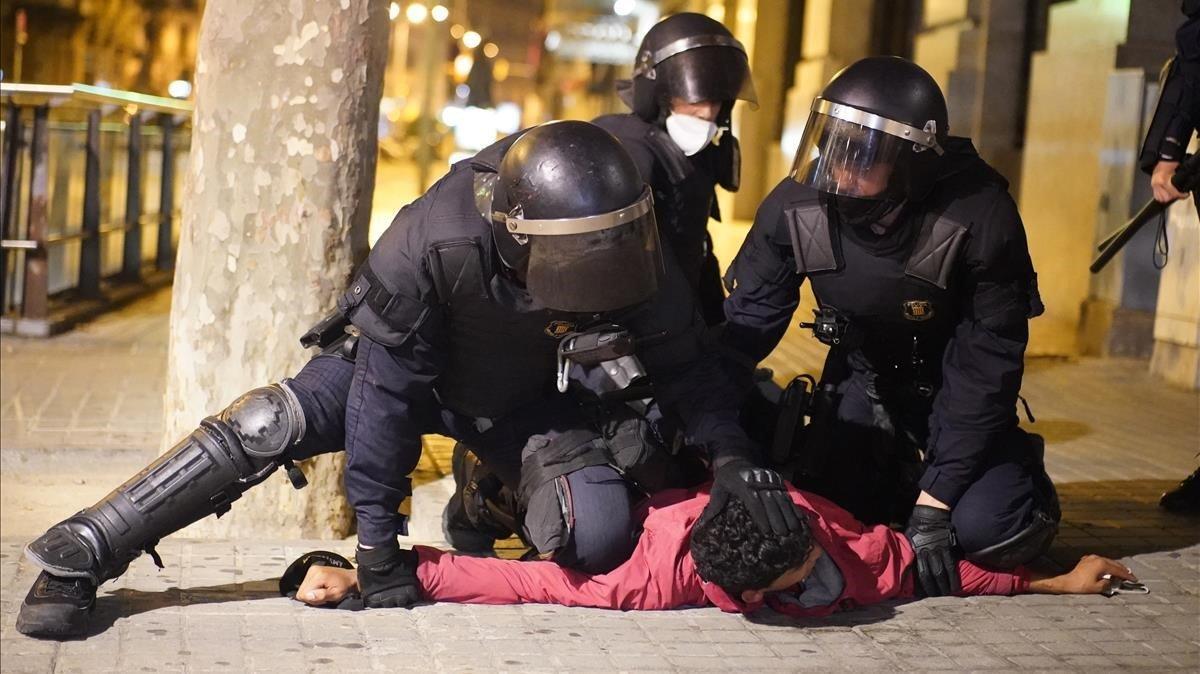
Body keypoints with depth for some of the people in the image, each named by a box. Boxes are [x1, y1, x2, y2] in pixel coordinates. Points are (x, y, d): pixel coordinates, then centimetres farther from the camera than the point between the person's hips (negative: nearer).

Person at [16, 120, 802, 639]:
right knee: (268, 427, -27)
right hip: (405, 363, -2)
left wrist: (730, 451, -29)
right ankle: (76, 561, -19)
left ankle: (487, 494, 14)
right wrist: (376, 535, -26)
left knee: (596, 533, -22)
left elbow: (685, 360, -13)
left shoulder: (635, 256, -29)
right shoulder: (432, 239, -39)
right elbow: (387, 389, -31)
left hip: (524, 400, 3)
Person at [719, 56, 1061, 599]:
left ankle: (1020, 477, 13)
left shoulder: (980, 218, -31)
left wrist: (936, 498, -29)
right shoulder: (795, 207, -21)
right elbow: (744, 330, -12)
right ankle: (901, 472, 17)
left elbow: (986, 365, -25)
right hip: (863, 381, 4)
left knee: (985, 528, -23)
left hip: (955, 388, -3)